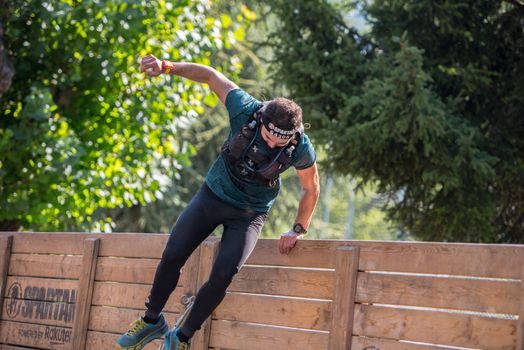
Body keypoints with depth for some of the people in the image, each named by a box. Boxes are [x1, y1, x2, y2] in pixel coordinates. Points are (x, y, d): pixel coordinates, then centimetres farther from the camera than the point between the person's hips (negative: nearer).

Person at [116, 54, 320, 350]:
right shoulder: (246, 110, -26)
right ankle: (152, 321, 16)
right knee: (172, 257, -7)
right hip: (214, 193, 2)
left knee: (223, 275, -18)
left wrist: (298, 230, -4)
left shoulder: (301, 148, -26)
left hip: (250, 213, -2)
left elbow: (312, 189, -6)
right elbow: (212, 75, -13)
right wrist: (167, 67, -23)